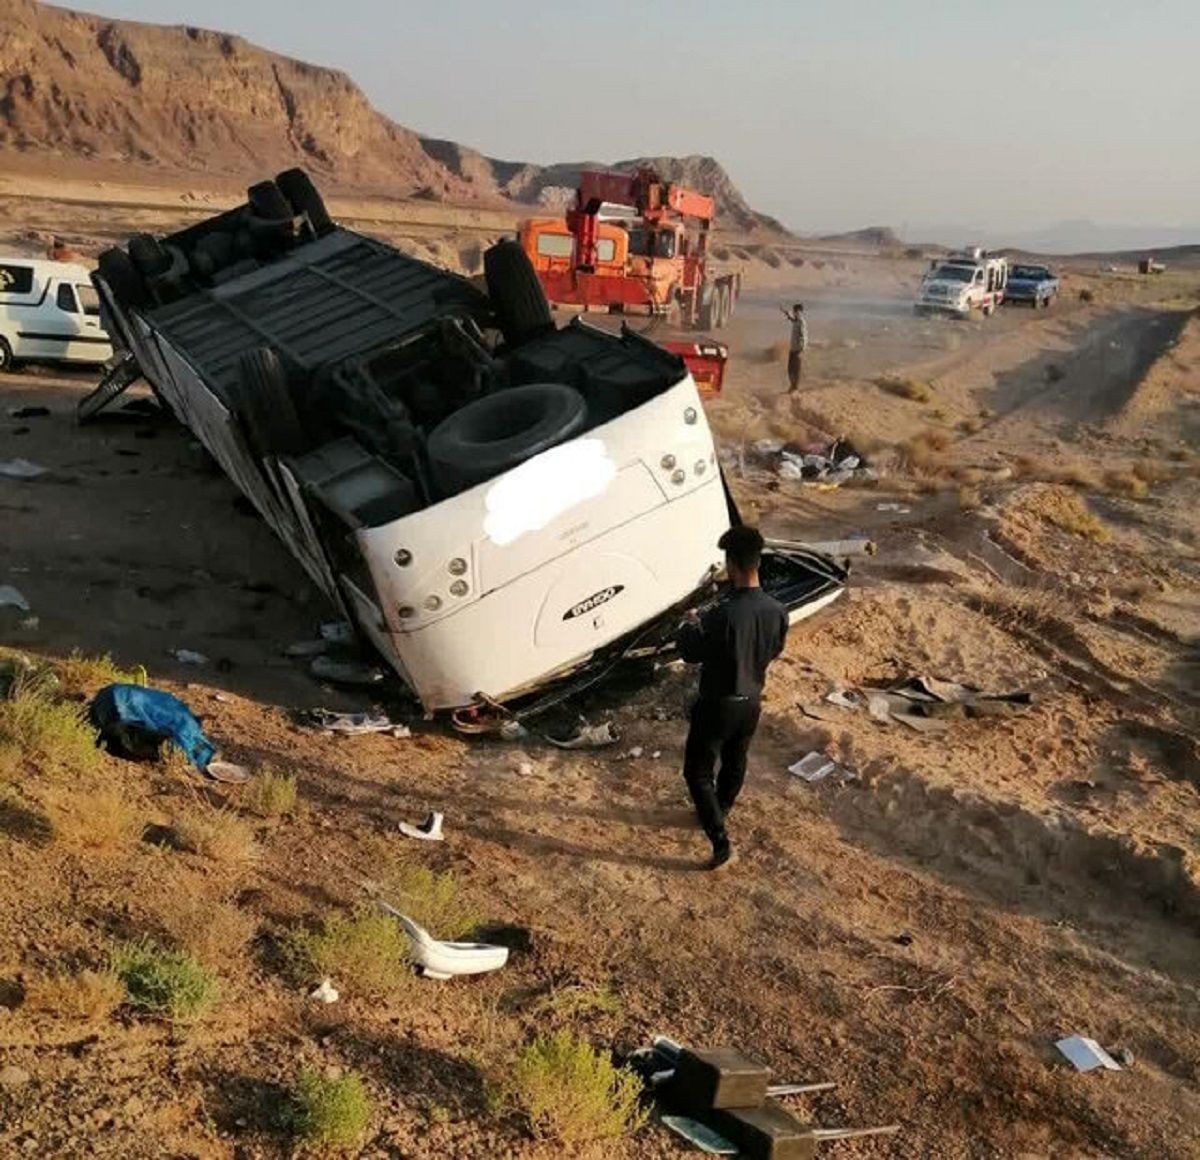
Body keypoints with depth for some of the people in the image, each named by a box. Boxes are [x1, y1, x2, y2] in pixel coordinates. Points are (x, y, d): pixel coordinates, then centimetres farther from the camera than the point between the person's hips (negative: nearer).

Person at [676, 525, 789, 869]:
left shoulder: (722, 614, -30)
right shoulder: (777, 611, -12)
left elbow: (691, 653, -16)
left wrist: (690, 625, 3)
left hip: (718, 705, -6)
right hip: (751, 702, 6)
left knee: (698, 772, 10)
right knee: (735, 763, 27)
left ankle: (720, 840, 5)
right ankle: (718, 812, 49)